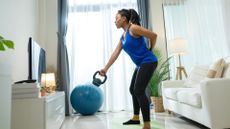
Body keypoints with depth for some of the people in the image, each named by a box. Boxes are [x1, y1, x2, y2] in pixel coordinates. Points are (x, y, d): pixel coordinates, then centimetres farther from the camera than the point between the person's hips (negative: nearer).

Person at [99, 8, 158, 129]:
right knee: (133, 89, 15)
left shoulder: (133, 28, -13)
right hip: (141, 64, 9)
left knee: (139, 91, -15)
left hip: (148, 62, -9)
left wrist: (149, 50, 0)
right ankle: (136, 118, 30)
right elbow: (115, 54, 14)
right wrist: (105, 68, 14)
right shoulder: (123, 36, 14)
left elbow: (153, 35, -13)